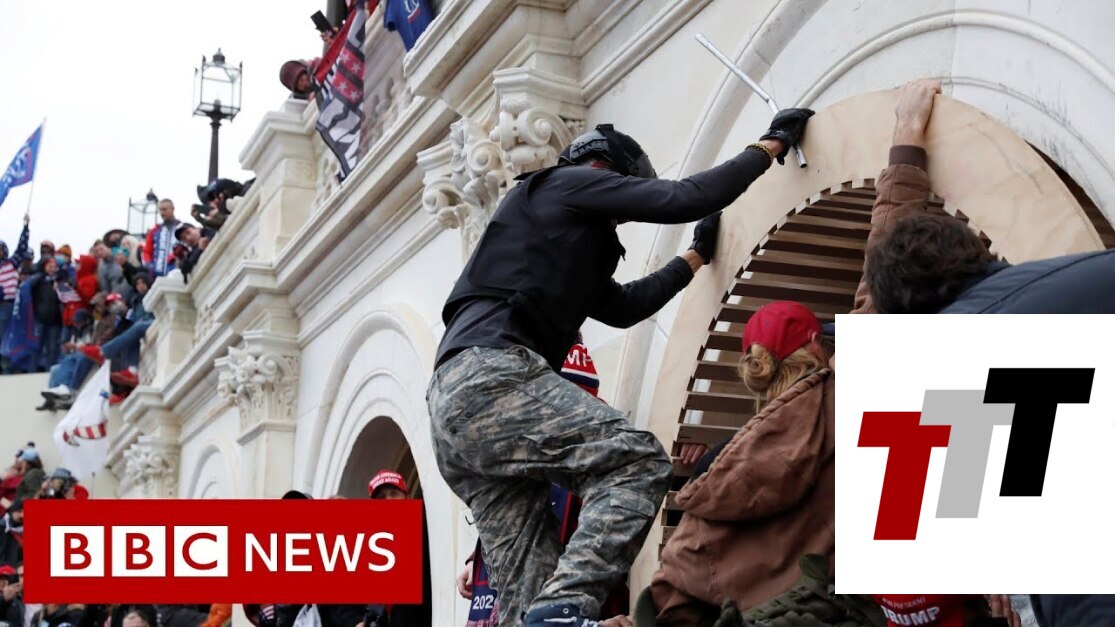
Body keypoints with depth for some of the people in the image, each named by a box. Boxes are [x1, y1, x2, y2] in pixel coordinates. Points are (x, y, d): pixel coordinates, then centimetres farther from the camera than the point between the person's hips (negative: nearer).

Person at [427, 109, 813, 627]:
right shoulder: (567, 182, 10)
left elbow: (623, 306, 41)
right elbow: (684, 198, 3)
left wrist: (696, 255, 47)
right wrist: (772, 144, 14)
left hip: (454, 405, 10)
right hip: (490, 377, -10)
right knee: (638, 460, -20)